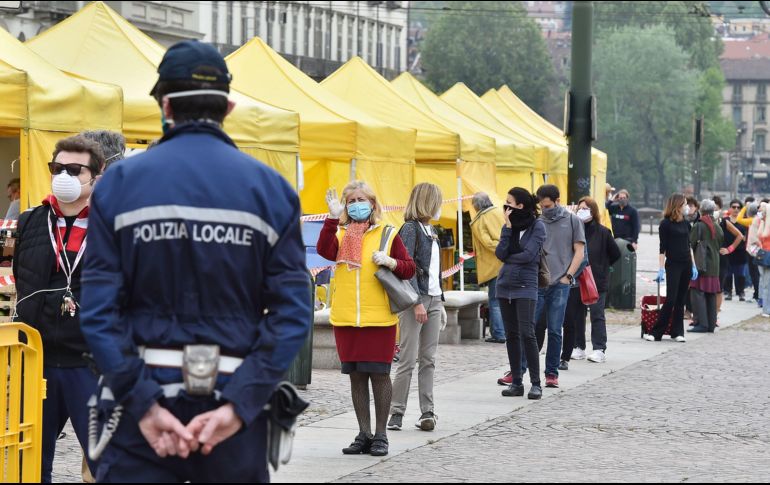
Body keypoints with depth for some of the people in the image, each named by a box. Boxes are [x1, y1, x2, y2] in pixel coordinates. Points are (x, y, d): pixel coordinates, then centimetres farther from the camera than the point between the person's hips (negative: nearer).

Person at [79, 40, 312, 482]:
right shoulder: (271, 189, 1)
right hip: (234, 402, 1)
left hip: (147, 399, -1)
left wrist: (144, 403, -10)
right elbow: (293, 313, -7)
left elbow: (99, 310, -8)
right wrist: (238, 406, -11)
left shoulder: (120, 182, 0)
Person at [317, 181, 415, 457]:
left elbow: (410, 269, 5)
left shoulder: (387, 235, 4)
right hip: (345, 319, 2)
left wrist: (390, 262, -13)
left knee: (379, 374, 0)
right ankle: (364, 434, 15)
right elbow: (325, 251, -14)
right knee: (356, 376, 7)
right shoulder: (341, 234, 8)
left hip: (379, 318, -2)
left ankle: (380, 435, 9)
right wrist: (333, 218, -20)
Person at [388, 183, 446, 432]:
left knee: (428, 360, 5)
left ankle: (427, 412, 6)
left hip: (433, 299, 8)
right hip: (415, 300, -8)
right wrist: (417, 302, -20)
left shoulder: (431, 230, 18)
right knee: (408, 359, -7)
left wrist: (440, 301, 17)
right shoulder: (410, 228, -8)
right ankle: (397, 412, -2)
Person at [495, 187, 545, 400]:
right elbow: (500, 253, -2)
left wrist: (508, 258, -1)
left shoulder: (537, 226, -5)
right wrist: (508, 228, -7)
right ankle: (516, 382, 12)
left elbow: (528, 255, -14)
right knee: (511, 335, 7)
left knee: (527, 333, -12)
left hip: (525, 286, -6)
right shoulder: (509, 225, 10)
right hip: (505, 285, 6)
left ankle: (536, 384, -9)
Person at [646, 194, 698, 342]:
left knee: (681, 300, 6)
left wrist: (694, 266, 14)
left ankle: (677, 332, 10)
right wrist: (661, 269, -12)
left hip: (686, 265, 6)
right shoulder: (666, 224, -6)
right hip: (672, 265, -6)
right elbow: (662, 248, -7)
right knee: (671, 299, -10)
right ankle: (656, 332, -6)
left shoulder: (685, 223, 11)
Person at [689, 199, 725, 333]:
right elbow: (720, 245, 16)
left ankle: (702, 323, -15)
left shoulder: (699, 226, -10)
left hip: (701, 264, -7)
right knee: (711, 295, 11)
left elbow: (691, 243, -8)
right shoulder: (718, 227, 9)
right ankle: (711, 324, 12)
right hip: (714, 265, 7)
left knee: (698, 293, -7)